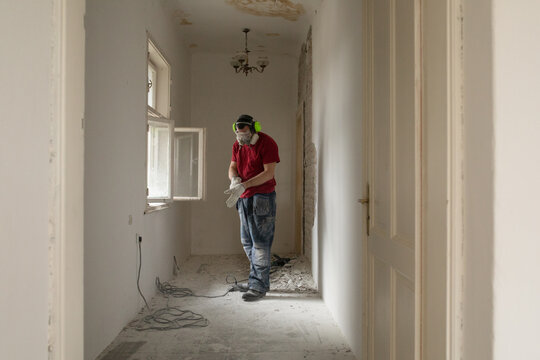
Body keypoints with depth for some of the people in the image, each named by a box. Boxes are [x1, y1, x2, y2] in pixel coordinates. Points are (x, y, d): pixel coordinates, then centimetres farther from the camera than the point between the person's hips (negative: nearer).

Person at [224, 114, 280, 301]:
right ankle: (255, 280, 24)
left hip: (262, 196, -8)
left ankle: (260, 286, -2)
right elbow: (232, 167, 8)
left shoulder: (267, 143, -12)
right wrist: (234, 179, -16)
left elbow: (269, 173, -18)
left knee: (260, 242, -7)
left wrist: (243, 185, -25)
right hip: (244, 198, 8)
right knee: (247, 242, 13)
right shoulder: (238, 145, 11)